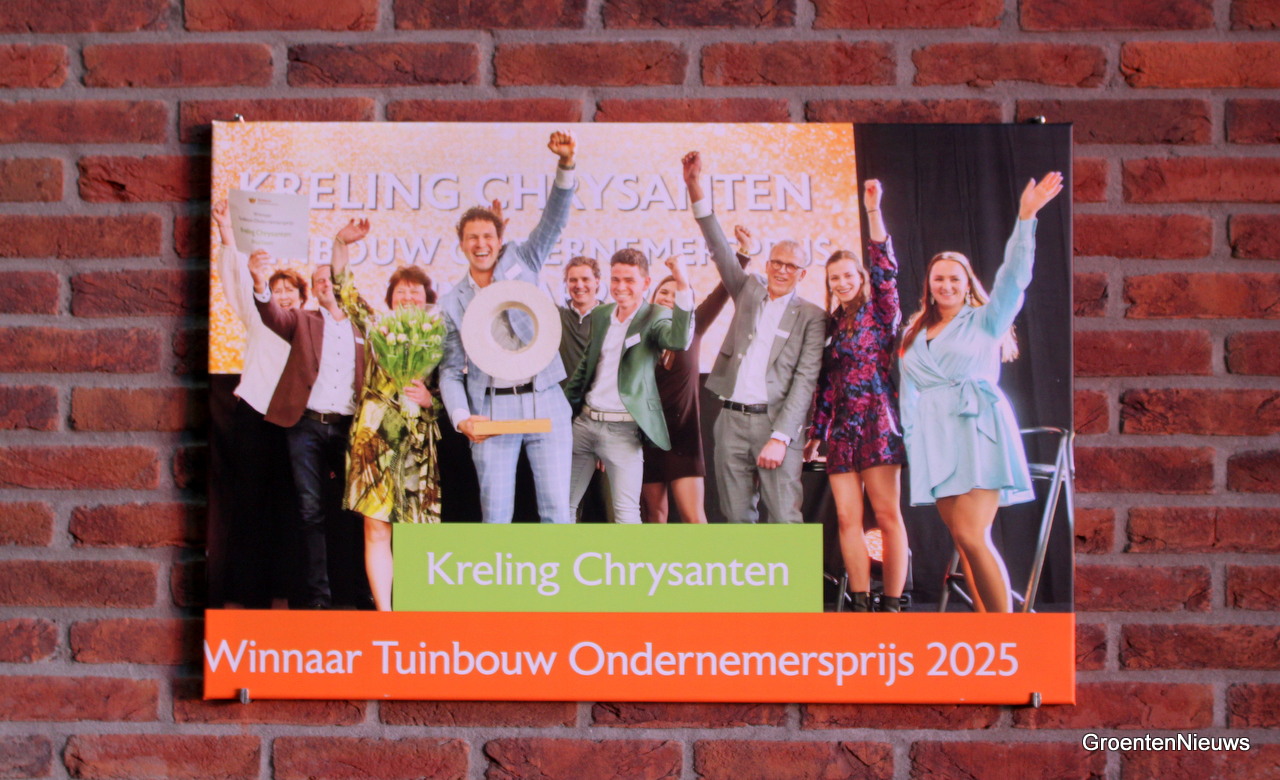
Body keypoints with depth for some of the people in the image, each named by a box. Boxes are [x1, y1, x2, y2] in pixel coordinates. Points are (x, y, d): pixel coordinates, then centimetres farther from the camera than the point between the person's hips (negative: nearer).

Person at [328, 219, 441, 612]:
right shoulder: (376, 329, 13)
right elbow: (345, 291, 7)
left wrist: (430, 399, -7)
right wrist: (341, 244, -4)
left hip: (418, 445, 0)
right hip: (374, 440, 0)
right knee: (376, 529, -4)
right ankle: (383, 612, -2)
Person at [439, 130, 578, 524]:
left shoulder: (521, 262, 10)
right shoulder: (452, 303, 10)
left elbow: (553, 222, -2)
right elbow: (450, 370, 7)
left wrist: (566, 165, -17)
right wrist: (462, 417, -10)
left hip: (546, 403, 0)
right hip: (492, 409, 0)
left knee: (557, 509, -3)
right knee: (495, 514, 2)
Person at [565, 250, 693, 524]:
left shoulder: (655, 317, -6)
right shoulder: (600, 315, 10)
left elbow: (679, 340, -29)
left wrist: (683, 285, -36)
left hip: (622, 430, -6)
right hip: (584, 421, 6)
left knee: (626, 512, -6)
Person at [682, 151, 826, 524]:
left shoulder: (811, 317, 2)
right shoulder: (749, 291, 16)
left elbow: (804, 380, -5)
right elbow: (719, 248, 10)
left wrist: (780, 437, -15)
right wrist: (696, 188, 0)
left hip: (776, 421, -4)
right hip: (732, 420, 4)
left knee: (784, 520, -8)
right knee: (737, 518, 5)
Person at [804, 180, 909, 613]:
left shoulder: (880, 312, 4)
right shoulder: (832, 325, 18)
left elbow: (885, 268, -12)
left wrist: (873, 211, -19)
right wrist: (816, 433, 14)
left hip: (876, 421, -5)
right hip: (841, 427, 5)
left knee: (886, 514, -6)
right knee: (848, 519, 0)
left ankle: (892, 604, -5)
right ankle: (860, 604, 2)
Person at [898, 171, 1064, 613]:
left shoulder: (985, 322, 7)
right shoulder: (914, 335, 20)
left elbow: (1013, 278, -6)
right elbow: (909, 393, 18)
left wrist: (1025, 218, -14)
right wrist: (910, 440, 9)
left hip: (977, 432, -5)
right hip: (934, 439, 5)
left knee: (972, 537, -17)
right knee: (962, 539, 2)